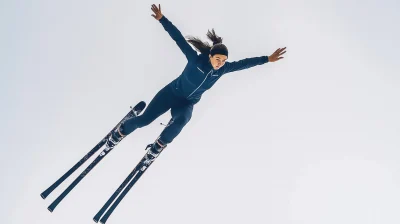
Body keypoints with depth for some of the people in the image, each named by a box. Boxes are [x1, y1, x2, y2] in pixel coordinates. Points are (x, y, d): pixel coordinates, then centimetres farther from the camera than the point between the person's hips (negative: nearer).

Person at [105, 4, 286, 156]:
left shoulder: (223, 68, -13)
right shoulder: (196, 59, -25)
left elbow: (244, 63, -5)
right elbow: (179, 38, -27)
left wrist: (267, 59, -5)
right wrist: (162, 19, -31)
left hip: (188, 103, 3)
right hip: (172, 93, -3)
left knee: (181, 121, -32)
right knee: (144, 120, -9)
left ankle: (159, 146, -7)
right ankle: (121, 131, 22)